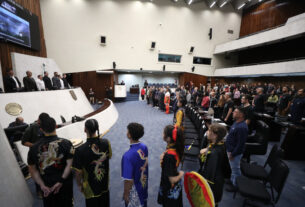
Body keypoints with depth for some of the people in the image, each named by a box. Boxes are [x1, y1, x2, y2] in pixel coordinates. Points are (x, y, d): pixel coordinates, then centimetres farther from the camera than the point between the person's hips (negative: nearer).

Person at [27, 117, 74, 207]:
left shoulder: (34, 148, -8)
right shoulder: (66, 143, -19)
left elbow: (33, 169, -4)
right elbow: (69, 164, -22)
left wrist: (42, 185, -4)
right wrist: (61, 182, -14)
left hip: (47, 186, 3)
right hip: (65, 184, -2)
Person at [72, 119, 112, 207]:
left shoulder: (80, 150, -28)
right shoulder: (106, 143, -19)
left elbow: (78, 172, -17)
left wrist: (79, 185, 0)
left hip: (90, 188, -2)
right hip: (105, 185, 2)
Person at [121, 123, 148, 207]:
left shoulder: (128, 156, -34)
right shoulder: (144, 147, -15)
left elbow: (128, 180, -26)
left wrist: (126, 194, -9)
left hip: (135, 190, -5)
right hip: (144, 185, 5)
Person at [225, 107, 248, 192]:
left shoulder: (242, 127, -29)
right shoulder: (236, 122, 3)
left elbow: (240, 143, -27)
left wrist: (232, 154, -19)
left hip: (235, 152, -9)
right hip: (230, 149, 9)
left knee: (235, 169, 12)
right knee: (233, 168, 26)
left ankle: (236, 185, 31)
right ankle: (232, 181, 45)